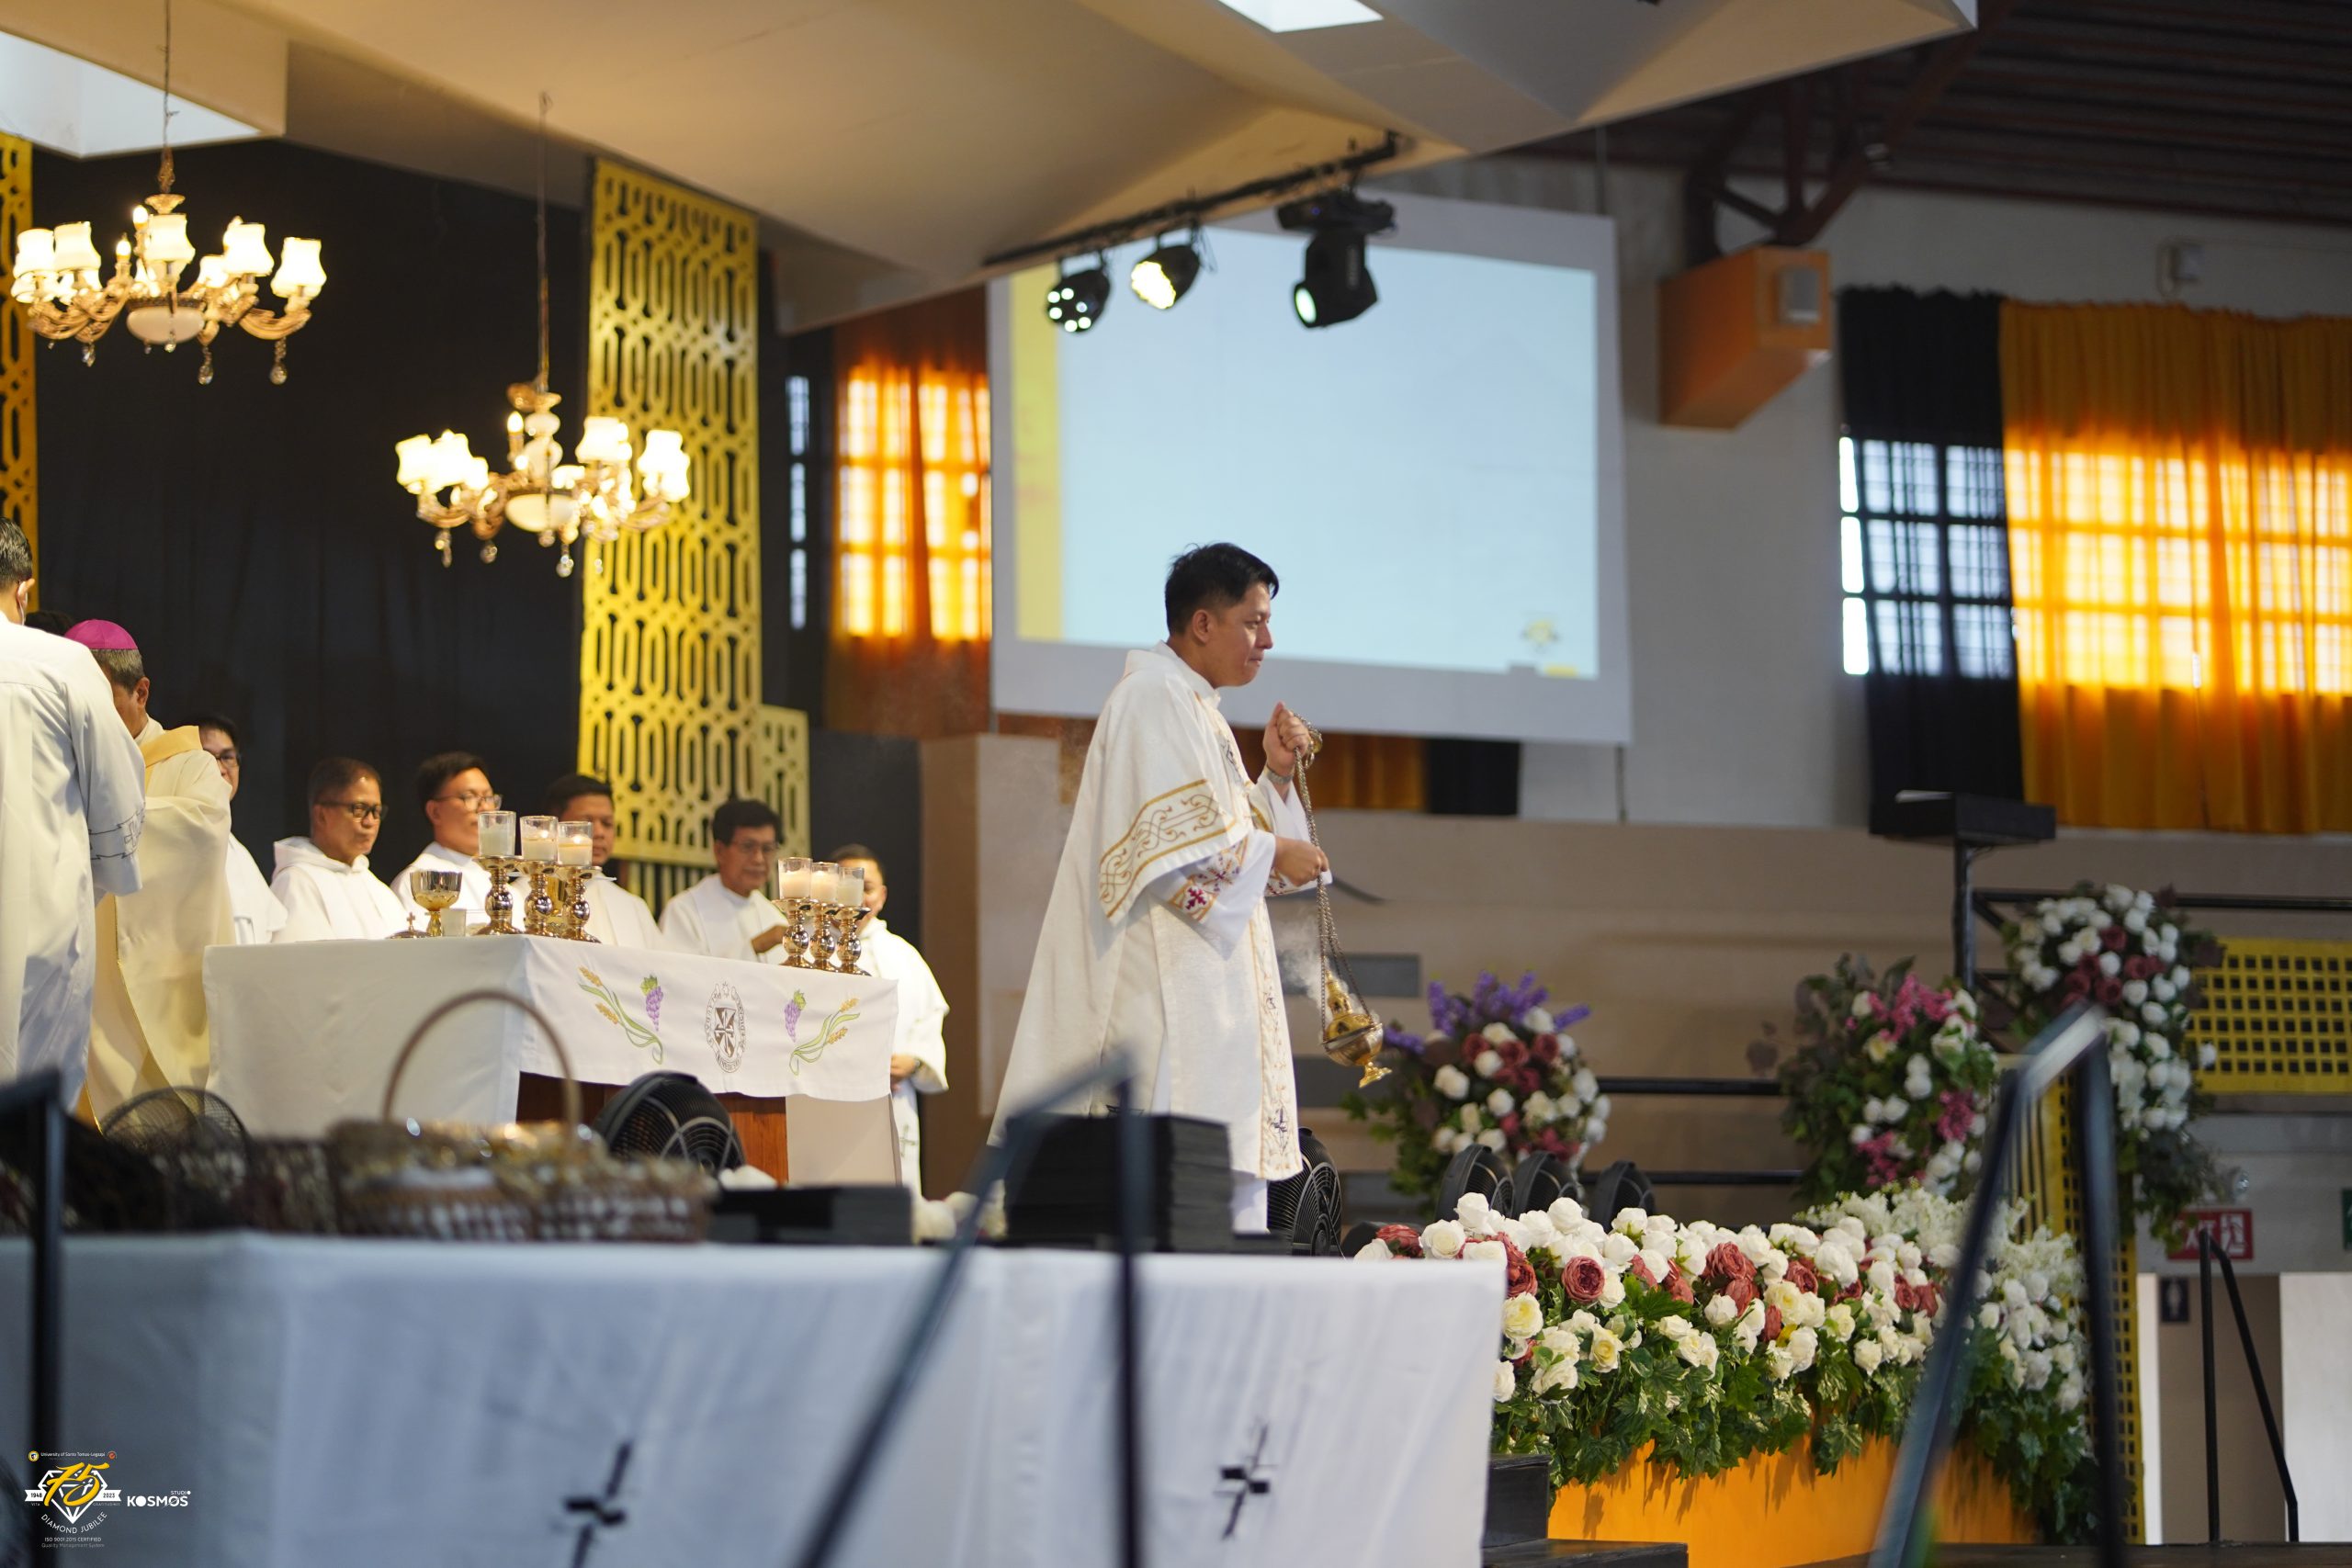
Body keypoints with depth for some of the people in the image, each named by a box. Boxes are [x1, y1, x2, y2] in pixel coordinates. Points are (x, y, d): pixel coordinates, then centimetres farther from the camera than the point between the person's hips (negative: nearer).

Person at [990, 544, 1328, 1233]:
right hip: (1169, 981, -11)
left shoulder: (1197, 708, 22)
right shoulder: (1154, 697, -9)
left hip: (1211, 984, 11)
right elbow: (1171, 842, -18)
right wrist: (1273, 853, -9)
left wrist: (1276, 775, 9)